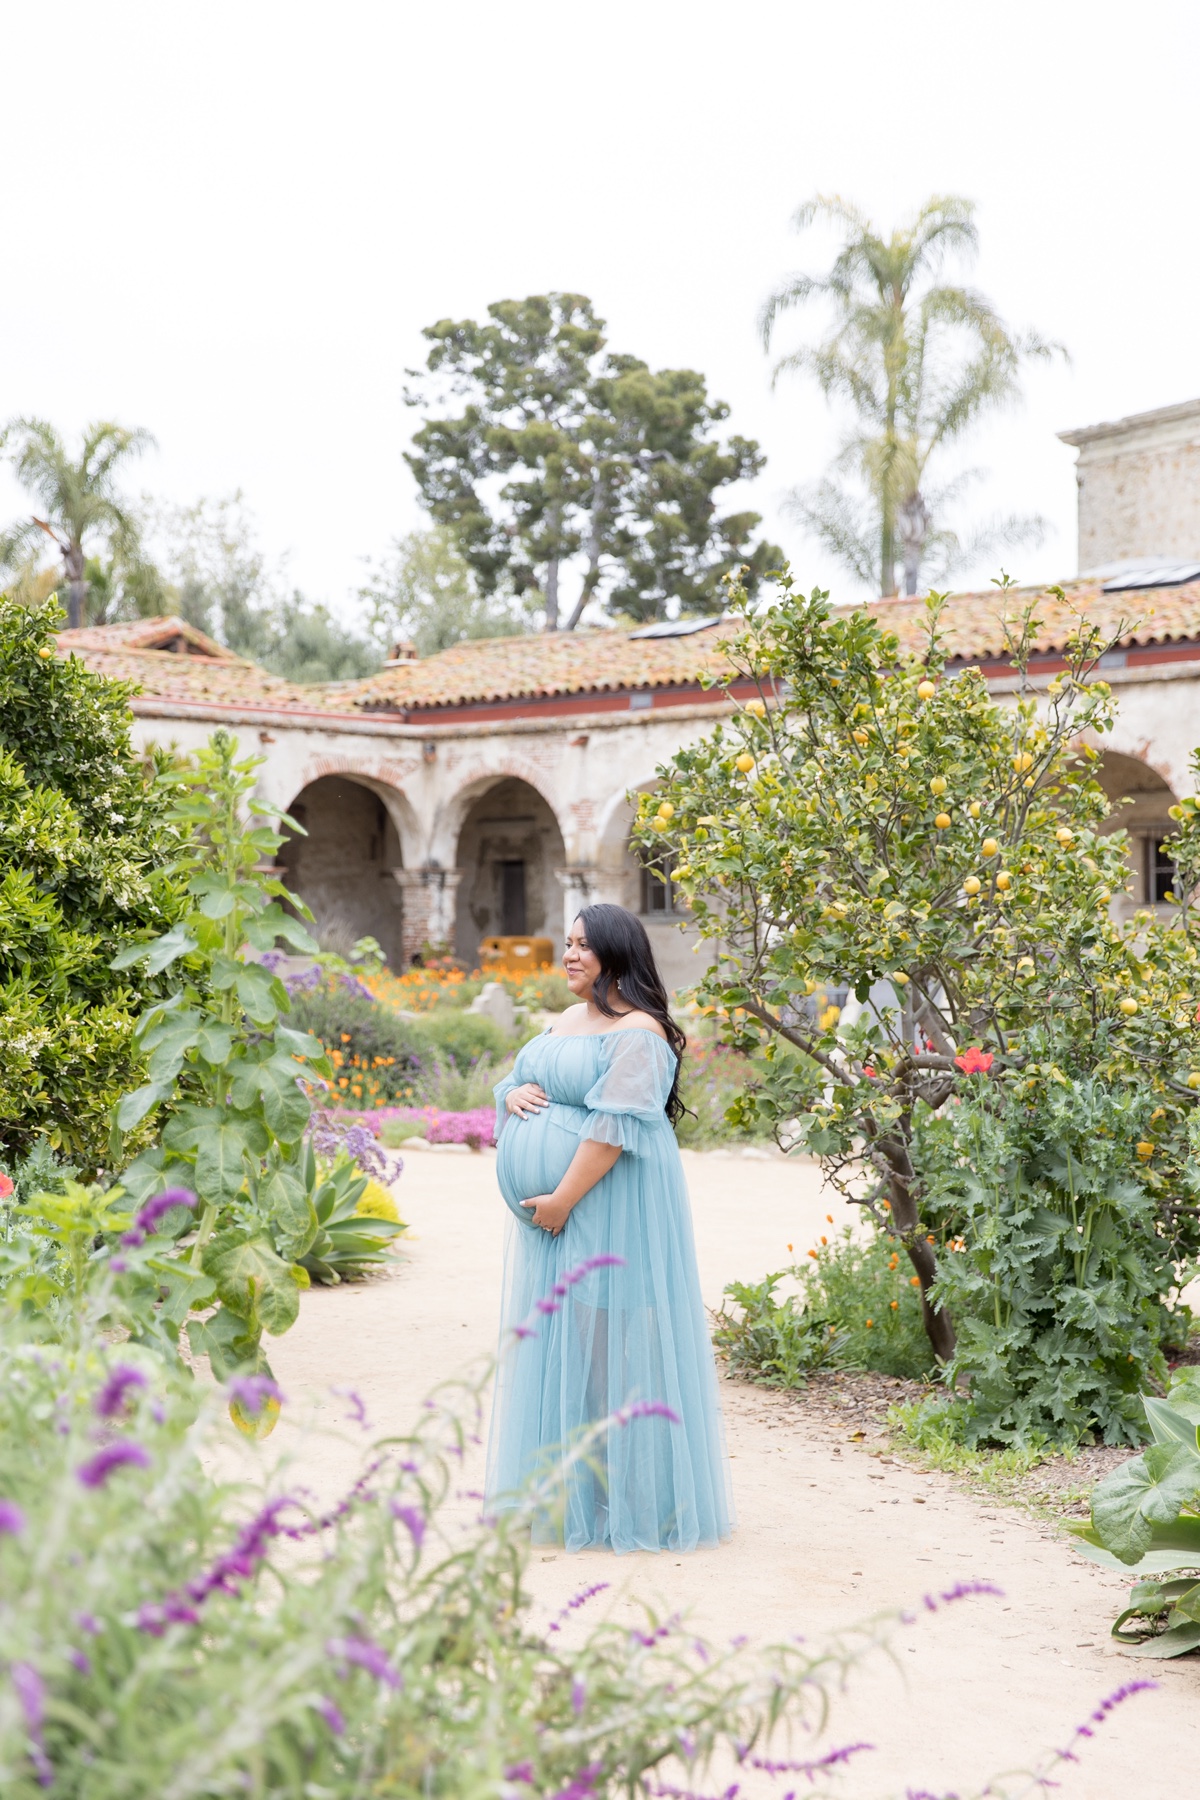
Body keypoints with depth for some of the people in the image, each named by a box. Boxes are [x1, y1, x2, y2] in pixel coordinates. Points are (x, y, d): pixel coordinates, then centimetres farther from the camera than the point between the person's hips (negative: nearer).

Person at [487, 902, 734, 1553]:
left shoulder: (637, 1033, -12)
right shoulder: (566, 1021, 16)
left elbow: (614, 1127, -20)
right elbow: (522, 1083, 24)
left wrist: (564, 1199, -21)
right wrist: (514, 1093, 0)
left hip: (609, 1209, -9)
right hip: (550, 1212, 9)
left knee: (605, 1342, -6)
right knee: (553, 1340, 11)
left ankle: (620, 1498, 2)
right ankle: (559, 1493, 19)